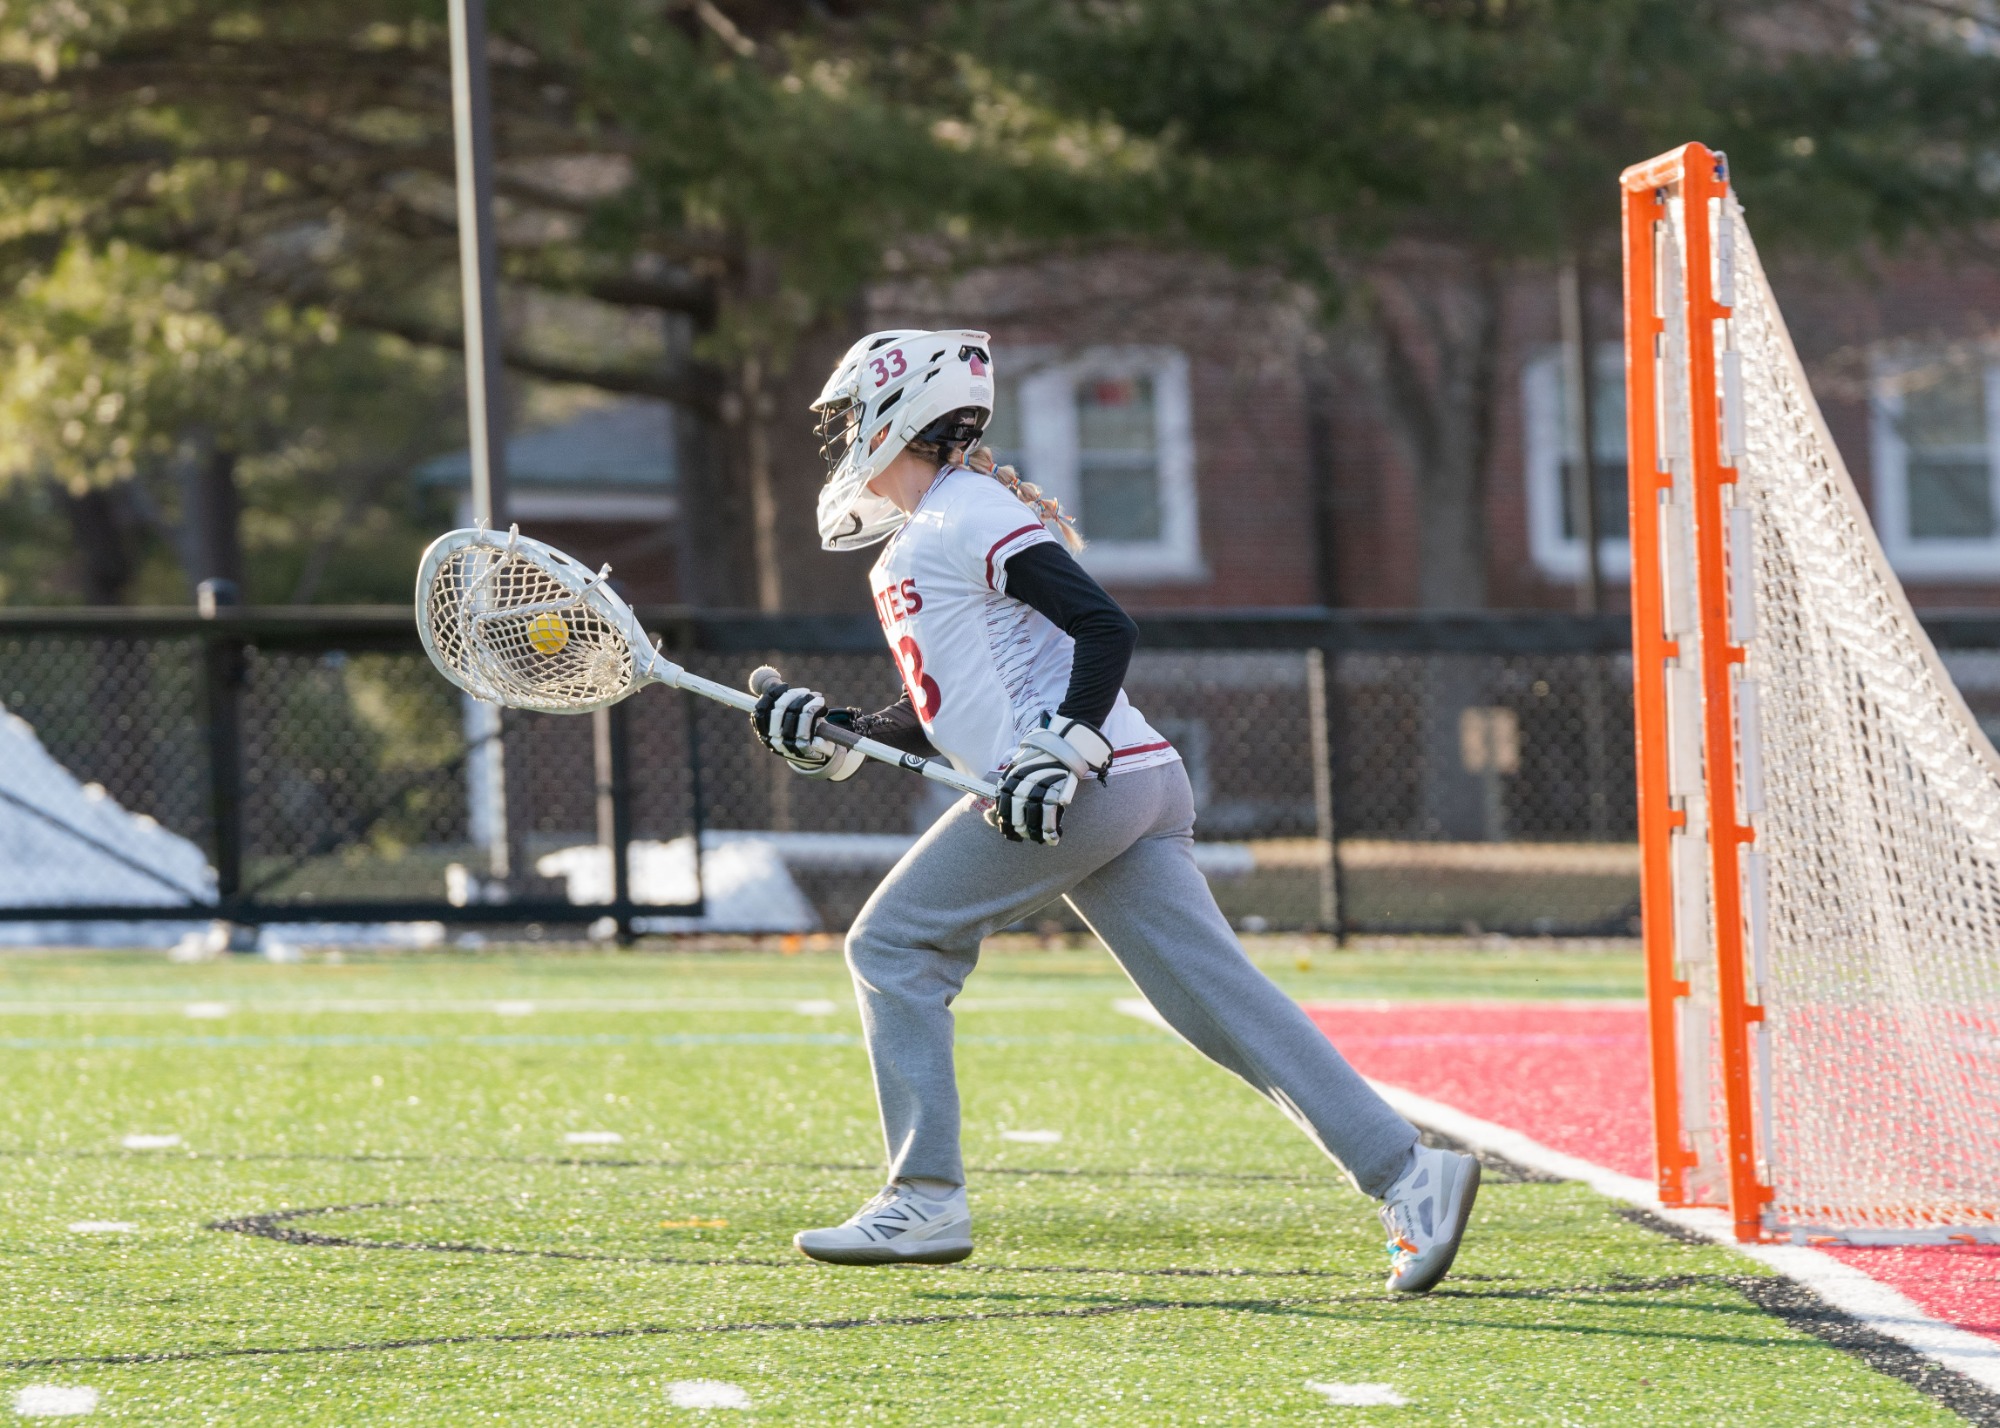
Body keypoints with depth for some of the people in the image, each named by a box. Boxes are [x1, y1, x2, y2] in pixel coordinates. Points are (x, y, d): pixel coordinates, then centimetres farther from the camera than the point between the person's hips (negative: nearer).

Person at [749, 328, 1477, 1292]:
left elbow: (1105, 627, -14)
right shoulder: (908, 550, 26)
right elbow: (938, 721, 30)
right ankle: (1407, 1173, -10)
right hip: (1133, 793, 9)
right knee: (1219, 996, -1)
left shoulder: (970, 517, -4)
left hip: (1091, 781, -9)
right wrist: (828, 736, 18)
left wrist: (1057, 753, -22)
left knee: (892, 945, -2)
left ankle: (926, 1200, -3)